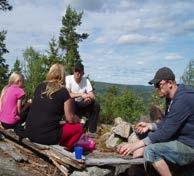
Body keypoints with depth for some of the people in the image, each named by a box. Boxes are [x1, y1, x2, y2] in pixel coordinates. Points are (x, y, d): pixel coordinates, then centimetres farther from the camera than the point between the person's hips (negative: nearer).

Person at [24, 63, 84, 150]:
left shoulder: (40, 87, 7)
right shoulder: (63, 92, -8)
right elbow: (70, 119, -3)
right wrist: (78, 119, 20)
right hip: (47, 137, -6)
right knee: (78, 127, 11)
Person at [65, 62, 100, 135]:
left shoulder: (86, 80, -6)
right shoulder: (68, 79, -16)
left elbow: (92, 97, -12)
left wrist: (89, 98, -37)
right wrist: (81, 94, -38)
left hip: (81, 105, 4)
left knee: (96, 105, -18)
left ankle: (92, 132, -11)